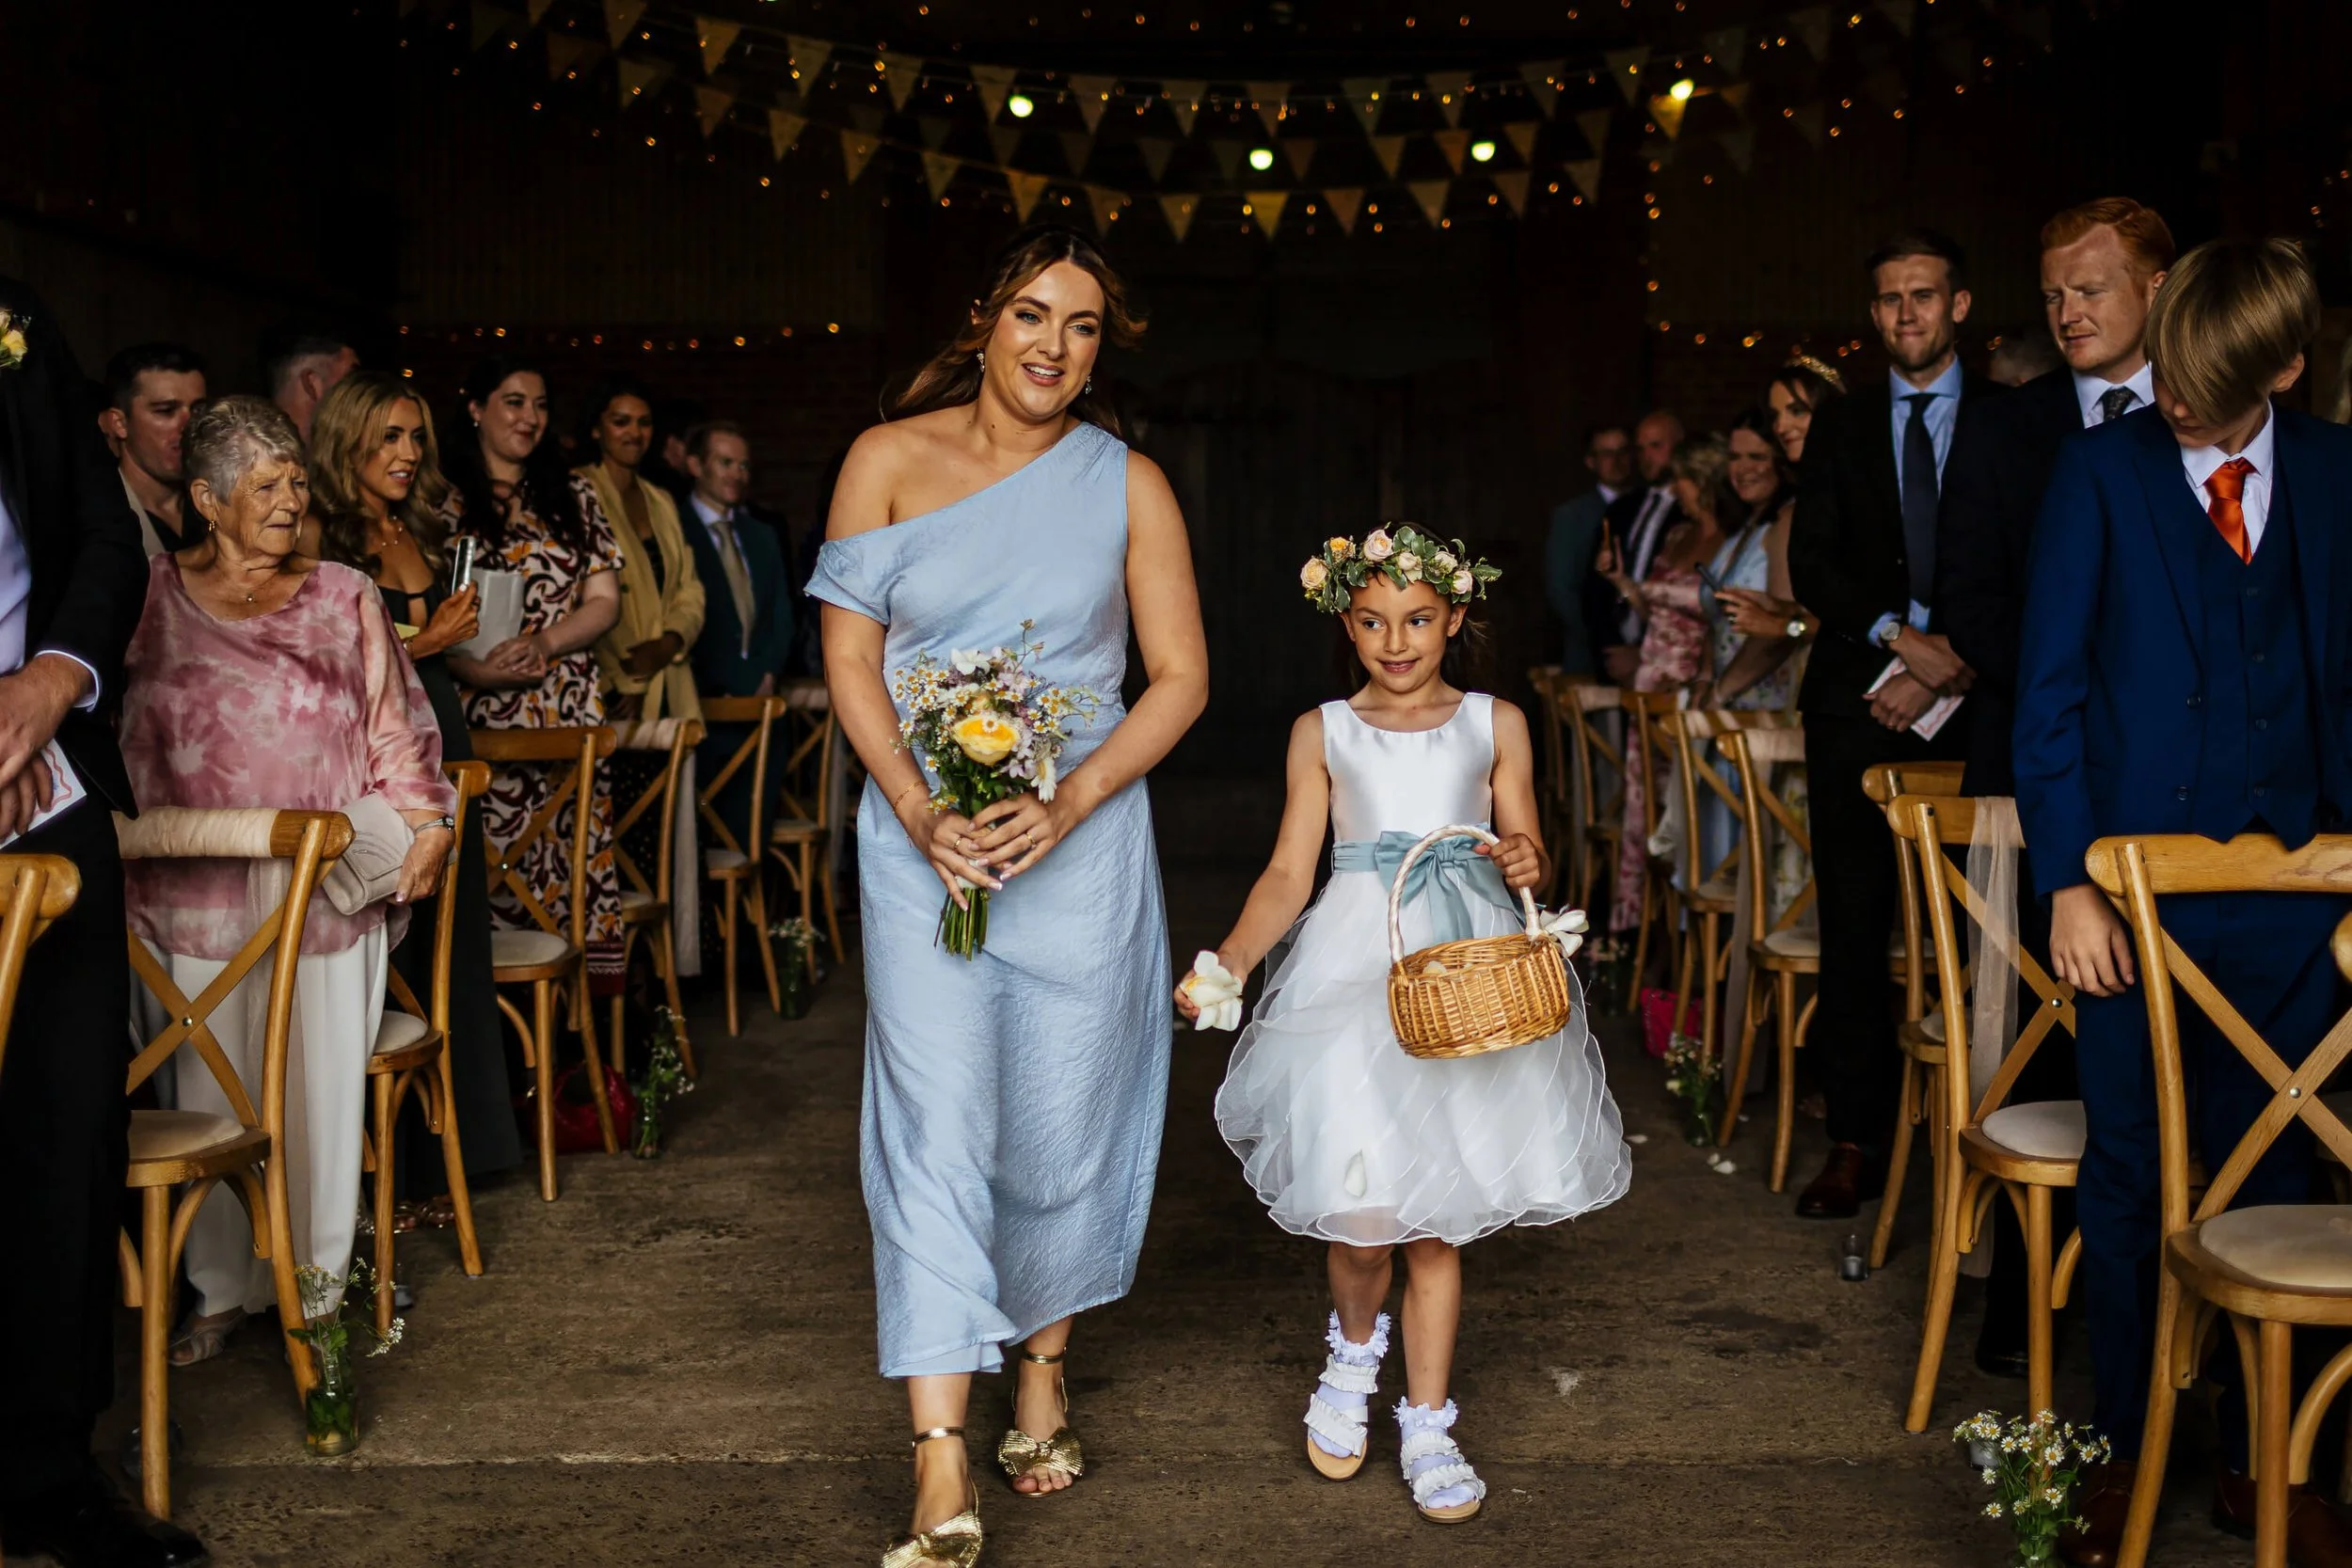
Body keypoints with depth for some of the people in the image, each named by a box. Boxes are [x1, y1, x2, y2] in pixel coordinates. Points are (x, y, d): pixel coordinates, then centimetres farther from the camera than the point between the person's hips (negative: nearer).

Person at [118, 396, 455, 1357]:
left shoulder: (343, 596, 8)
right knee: (212, 1093, 3)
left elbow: (393, 725, 8)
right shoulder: (153, 595, 6)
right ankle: (222, 1288, 17)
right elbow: (120, 742, 9)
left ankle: (318, 1279, 16)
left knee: (322, 1091, 2)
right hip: (194, 898, 0)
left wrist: (428, 820, -4)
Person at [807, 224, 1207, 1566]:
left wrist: (1067, 805, -13)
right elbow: (850, 660, 0)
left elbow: (1180, 677, 0)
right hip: (924, 840, 0)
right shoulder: (889, 461, 2)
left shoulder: (1128, 484, 1)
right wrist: (920, 814, -13)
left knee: (1063, 1125, 9)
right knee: (936, 1126, -6)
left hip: (1082, 840, 1)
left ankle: (1046, 1366, 36)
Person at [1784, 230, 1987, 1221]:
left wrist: (1944, 669, -9)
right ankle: (1857, 1142, 5)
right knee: (1854, 930, 0)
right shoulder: (1840, 428, 15)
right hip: (1857, 703, 2)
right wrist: (1899, 637, -10)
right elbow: (1812, 564, 5)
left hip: (1969, 705, -2)